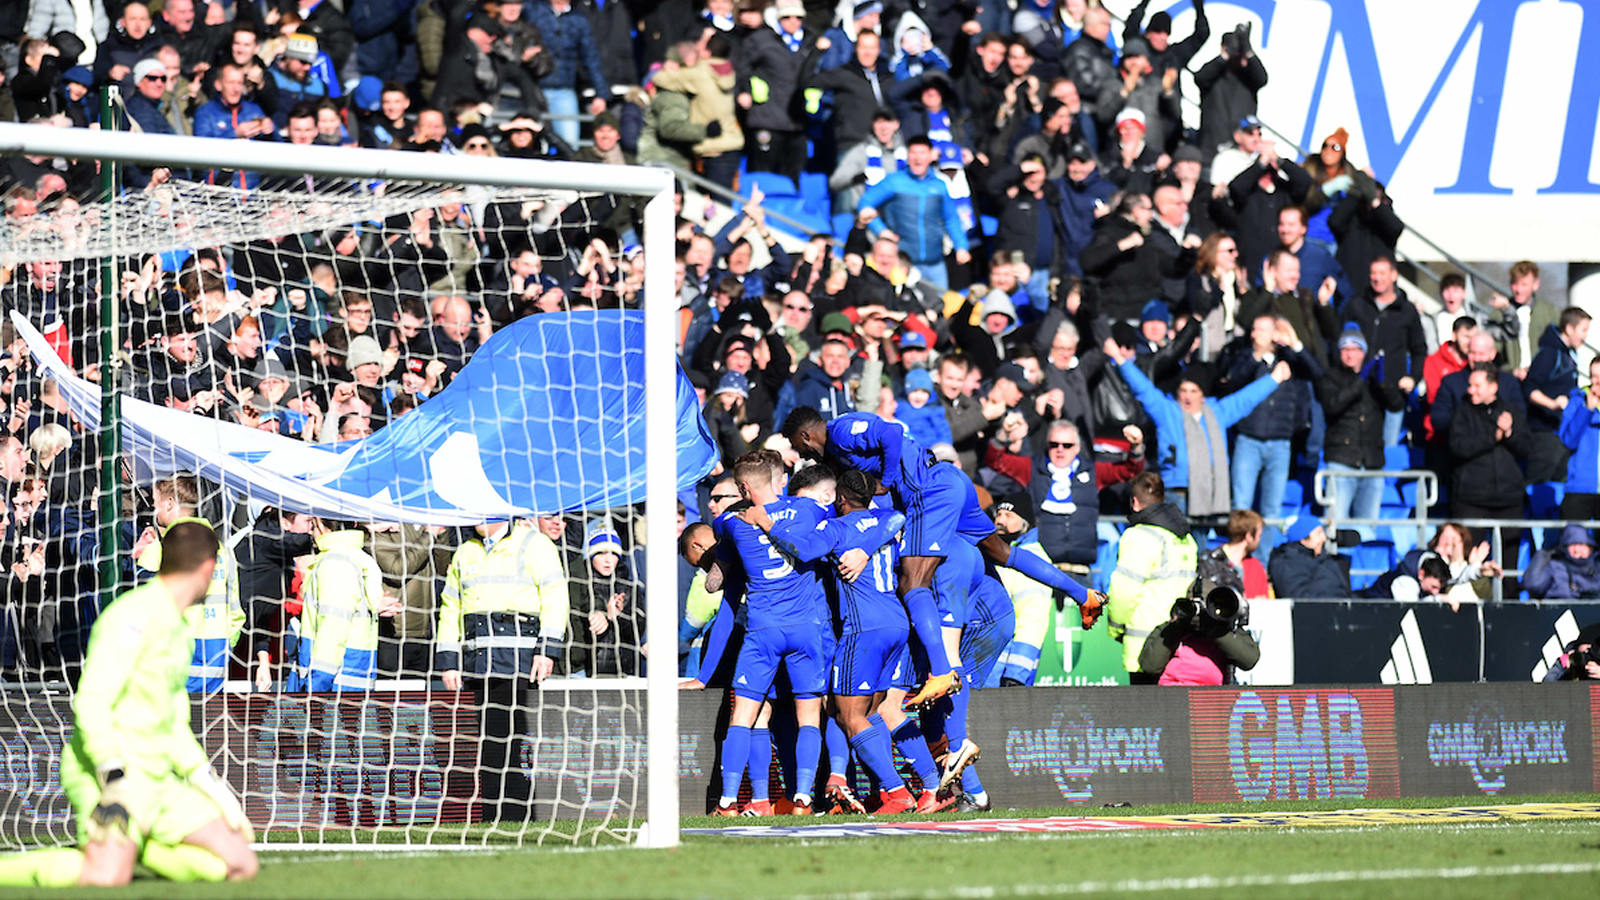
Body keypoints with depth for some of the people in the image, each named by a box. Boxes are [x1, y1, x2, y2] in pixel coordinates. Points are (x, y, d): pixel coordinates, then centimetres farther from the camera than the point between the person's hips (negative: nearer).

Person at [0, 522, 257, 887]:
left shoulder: (178, 628, 20)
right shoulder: (134, 615, -11)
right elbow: (90, 702, -20)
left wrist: (212, 786, 21)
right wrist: (114, 776, -29)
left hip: (158, 778, 9)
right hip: (107, 775, -9)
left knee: (240, 865, -2)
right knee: (108, 877, -31)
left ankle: (128, 847, 7)